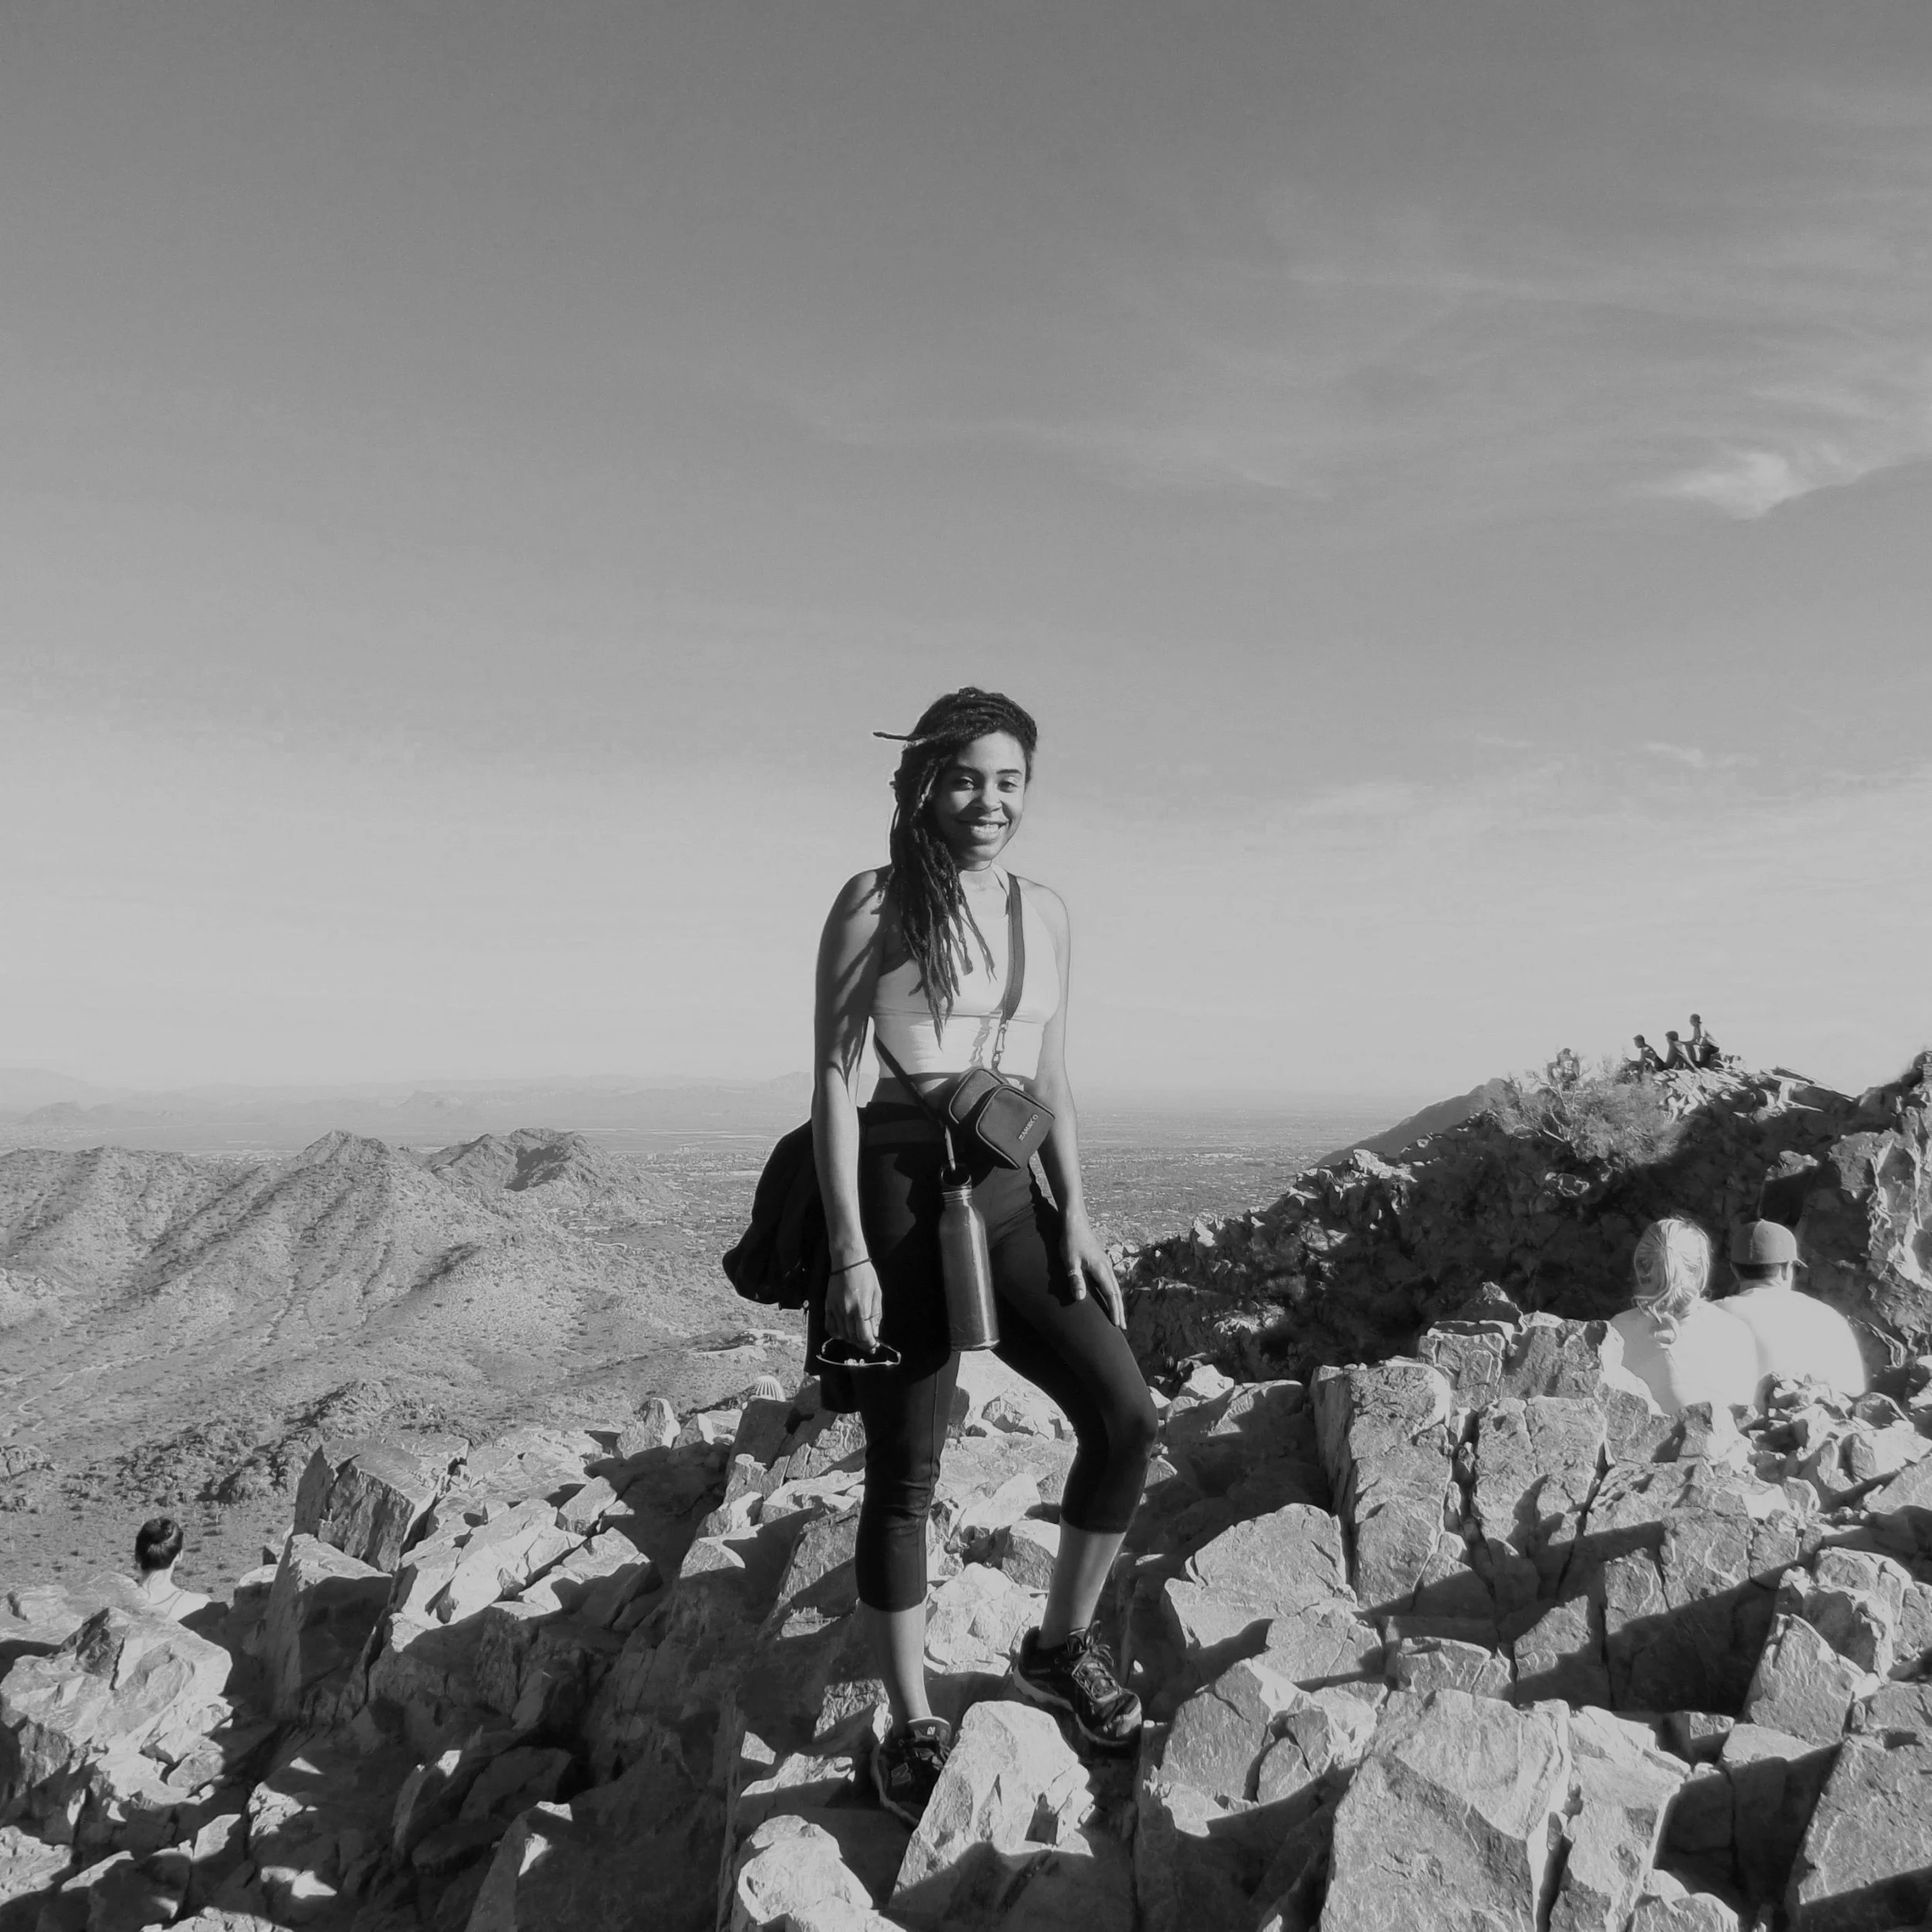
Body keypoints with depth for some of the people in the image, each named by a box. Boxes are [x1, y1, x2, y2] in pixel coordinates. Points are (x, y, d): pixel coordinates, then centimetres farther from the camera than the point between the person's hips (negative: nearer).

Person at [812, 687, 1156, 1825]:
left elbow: (1053, 1080, 14)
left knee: (1126, 1415, -9)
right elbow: (835, 1079, -7)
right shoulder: (876, 904, -4)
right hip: (901, 1190, -4)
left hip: (1011, 1198, 5)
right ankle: (914, 1725, 22)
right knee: (905, 1470, 4)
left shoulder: (1044, 913, 11)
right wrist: (851, 1253, -13)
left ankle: (1062, 1647, 15)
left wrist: (1077, 1215, 3)